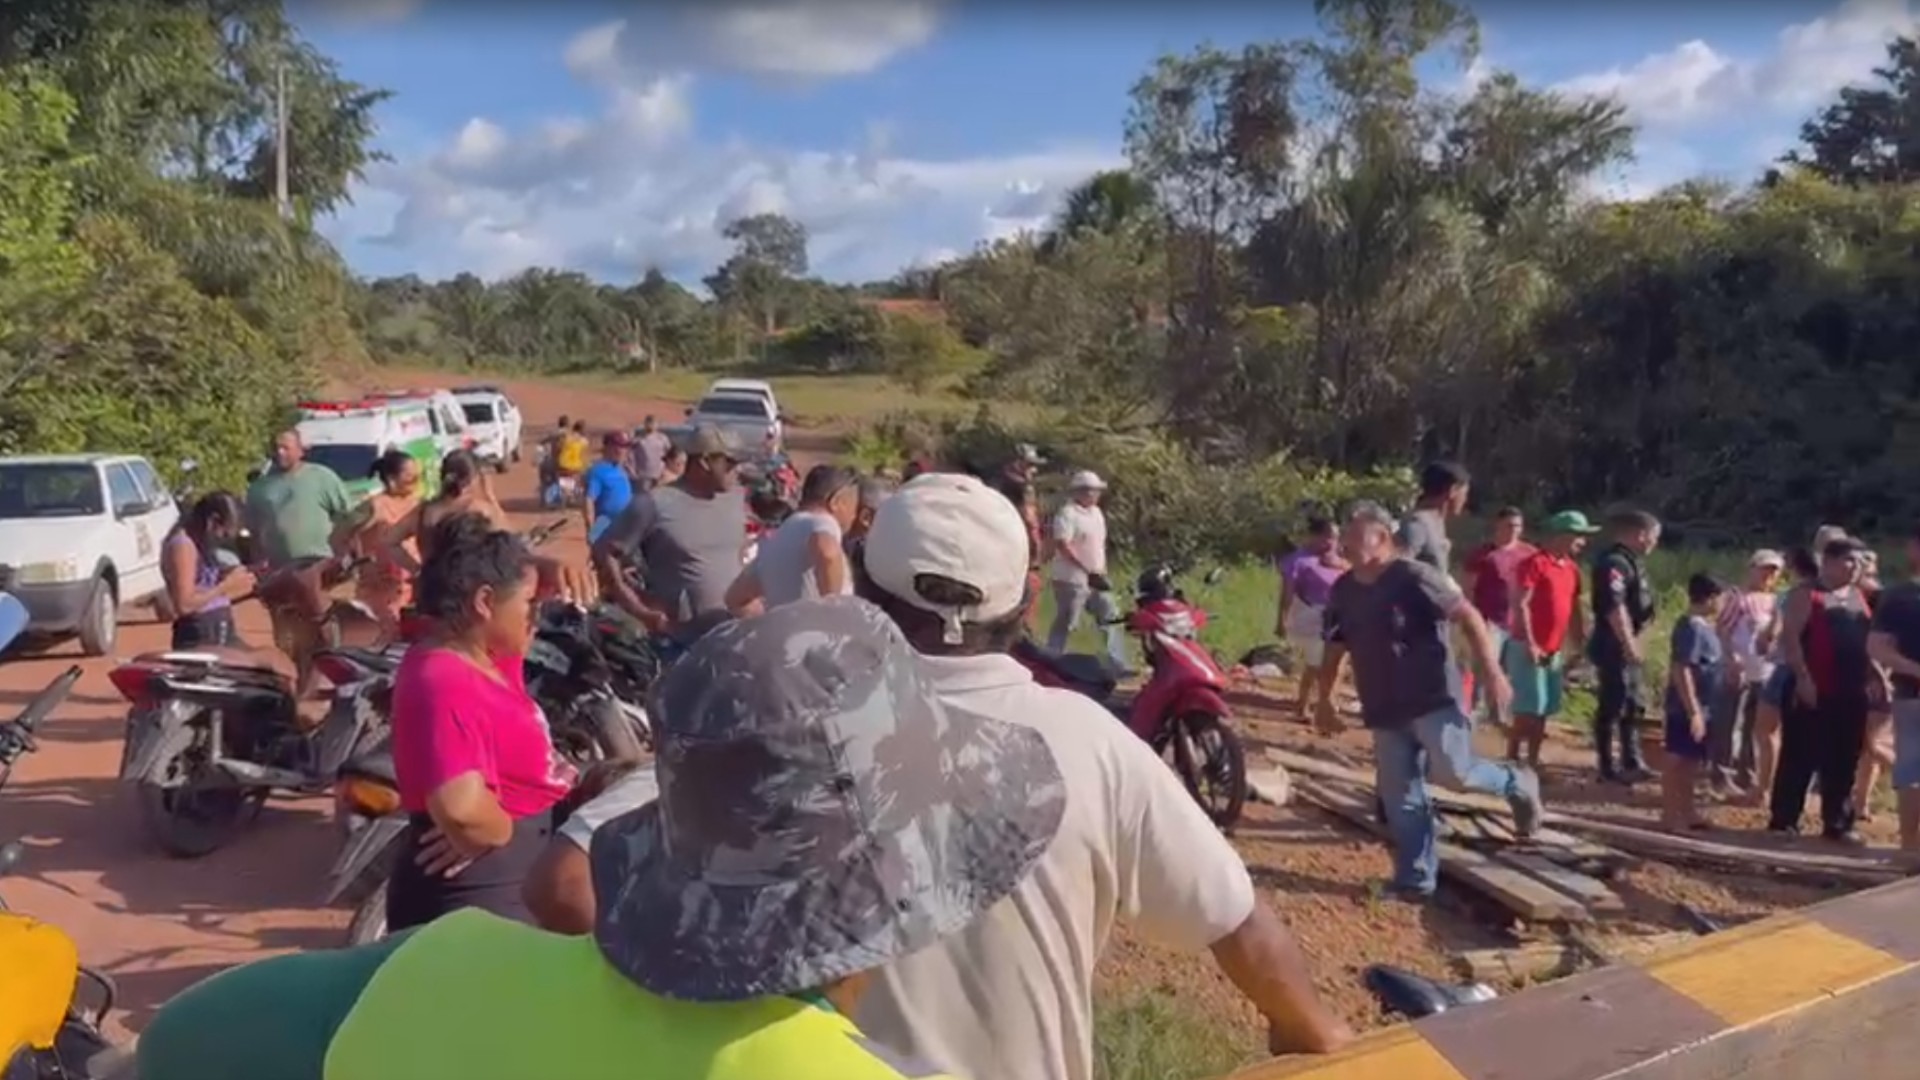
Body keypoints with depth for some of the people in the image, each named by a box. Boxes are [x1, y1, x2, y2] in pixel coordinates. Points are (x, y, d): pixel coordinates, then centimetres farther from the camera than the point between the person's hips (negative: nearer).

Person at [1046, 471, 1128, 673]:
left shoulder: (1095, 513, 13)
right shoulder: (1067, 514, -15)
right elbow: (1062, 545, -23)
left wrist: (1102, 571, 13)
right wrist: (1087, 570, -25)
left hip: (1095, 578, 9)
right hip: (1072, 579, -9)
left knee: (1111, 619, 9)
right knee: (1065, 624, -2)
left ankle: (1117, 665, 15)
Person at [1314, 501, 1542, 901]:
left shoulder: (1414, 576, -12)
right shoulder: (1343, 591, 7)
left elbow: (1469, 617, -12)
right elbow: (1334, 648, 17)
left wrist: (1493, 673, -17)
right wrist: (1325, 701, 17)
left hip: (1433, 698, -6)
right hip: (1384, 711, 6)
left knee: (1454, 771, -16)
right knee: (1399, 797, 5)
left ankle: (1516, 784, 17)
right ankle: (1416, 879, 14)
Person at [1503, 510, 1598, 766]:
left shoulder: (1571, 569, 13)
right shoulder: (1534, 563, -11)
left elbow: (1574, 611, 18)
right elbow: (1520, 605, -16)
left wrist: (1579, 647, 13)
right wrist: (1530, 644, -20)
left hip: (1555, 651, 8)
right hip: (1530, 649, -8)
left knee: (1543, 711, 11)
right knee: (1527, 710, -7)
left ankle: (1532, 762, 19)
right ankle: (1511, 762, 0)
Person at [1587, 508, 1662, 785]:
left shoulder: (1631, 562, 15)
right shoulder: (1615, 562, -18)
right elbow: (1614, 607, -25)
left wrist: (1633, 643, 21)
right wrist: (1629, 644, -24)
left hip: (1626, 645, 11)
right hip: (1614, 646, -11)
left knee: (1634, 705, 16)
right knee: (1613, 707, -4)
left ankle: (1631, 763, 24)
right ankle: (1609, 769, 3)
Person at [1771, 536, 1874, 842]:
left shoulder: (1859, 598, 17)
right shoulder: (1806, 595, -5)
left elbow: (1867, 643, 23)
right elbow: (1790, 637, -13)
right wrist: (1803, 677, -20)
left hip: (1851, 695, 7)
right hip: (1813, 692, -7)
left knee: (1843, 763, 10)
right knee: (1799, 759, -2)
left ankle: (1837, 824, 19)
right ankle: (1784, 821, 5)